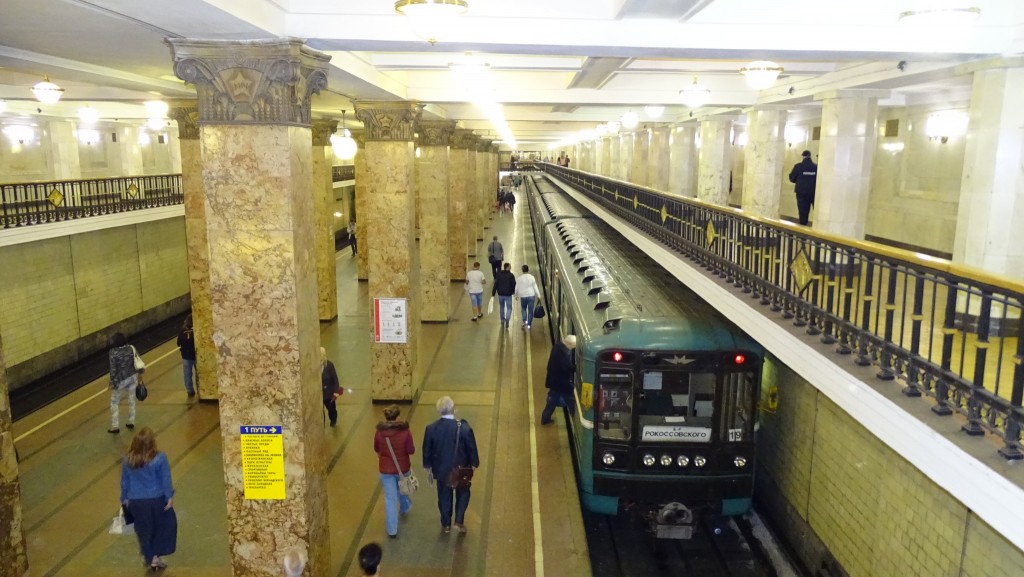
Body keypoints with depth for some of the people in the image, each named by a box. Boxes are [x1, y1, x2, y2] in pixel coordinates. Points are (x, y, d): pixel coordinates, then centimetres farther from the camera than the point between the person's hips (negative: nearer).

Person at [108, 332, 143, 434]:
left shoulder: (113, 353, -18)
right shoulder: (131, 348, -6)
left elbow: (113, 369, -16)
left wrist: (112, 383, -8)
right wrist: (140, 372, 13)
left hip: (121, 380, -4)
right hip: (132, 377, 4)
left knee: (114, 403, 11)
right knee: (131, 400, 18)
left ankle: (115, 427, 13)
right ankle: (131, 422, 27)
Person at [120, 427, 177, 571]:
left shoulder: (127, 460, -5)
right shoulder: (159, 458, -17)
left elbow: (124, 482, 6)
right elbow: (166, 480, -12)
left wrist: (124, 499, 18)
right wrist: (170, 497, -2)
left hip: (136, 502, 3)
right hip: (157, 500, -3)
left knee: (144, 530, 20)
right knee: (164, 526, 18)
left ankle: (148, 557, 33)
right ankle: (156, 557, 17)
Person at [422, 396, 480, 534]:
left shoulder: (431, 428, -18)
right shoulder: (464, 428, -24)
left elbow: (427, 450, -5)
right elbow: (472, 449, -12)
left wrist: (428, 468, 10)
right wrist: (474, 464, 6)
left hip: (441, 470, 2)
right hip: (461, 469, -2)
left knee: (444, 496, 21)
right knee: (463, 494, 23)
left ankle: (446, 525, 34)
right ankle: (459, 521, 19)